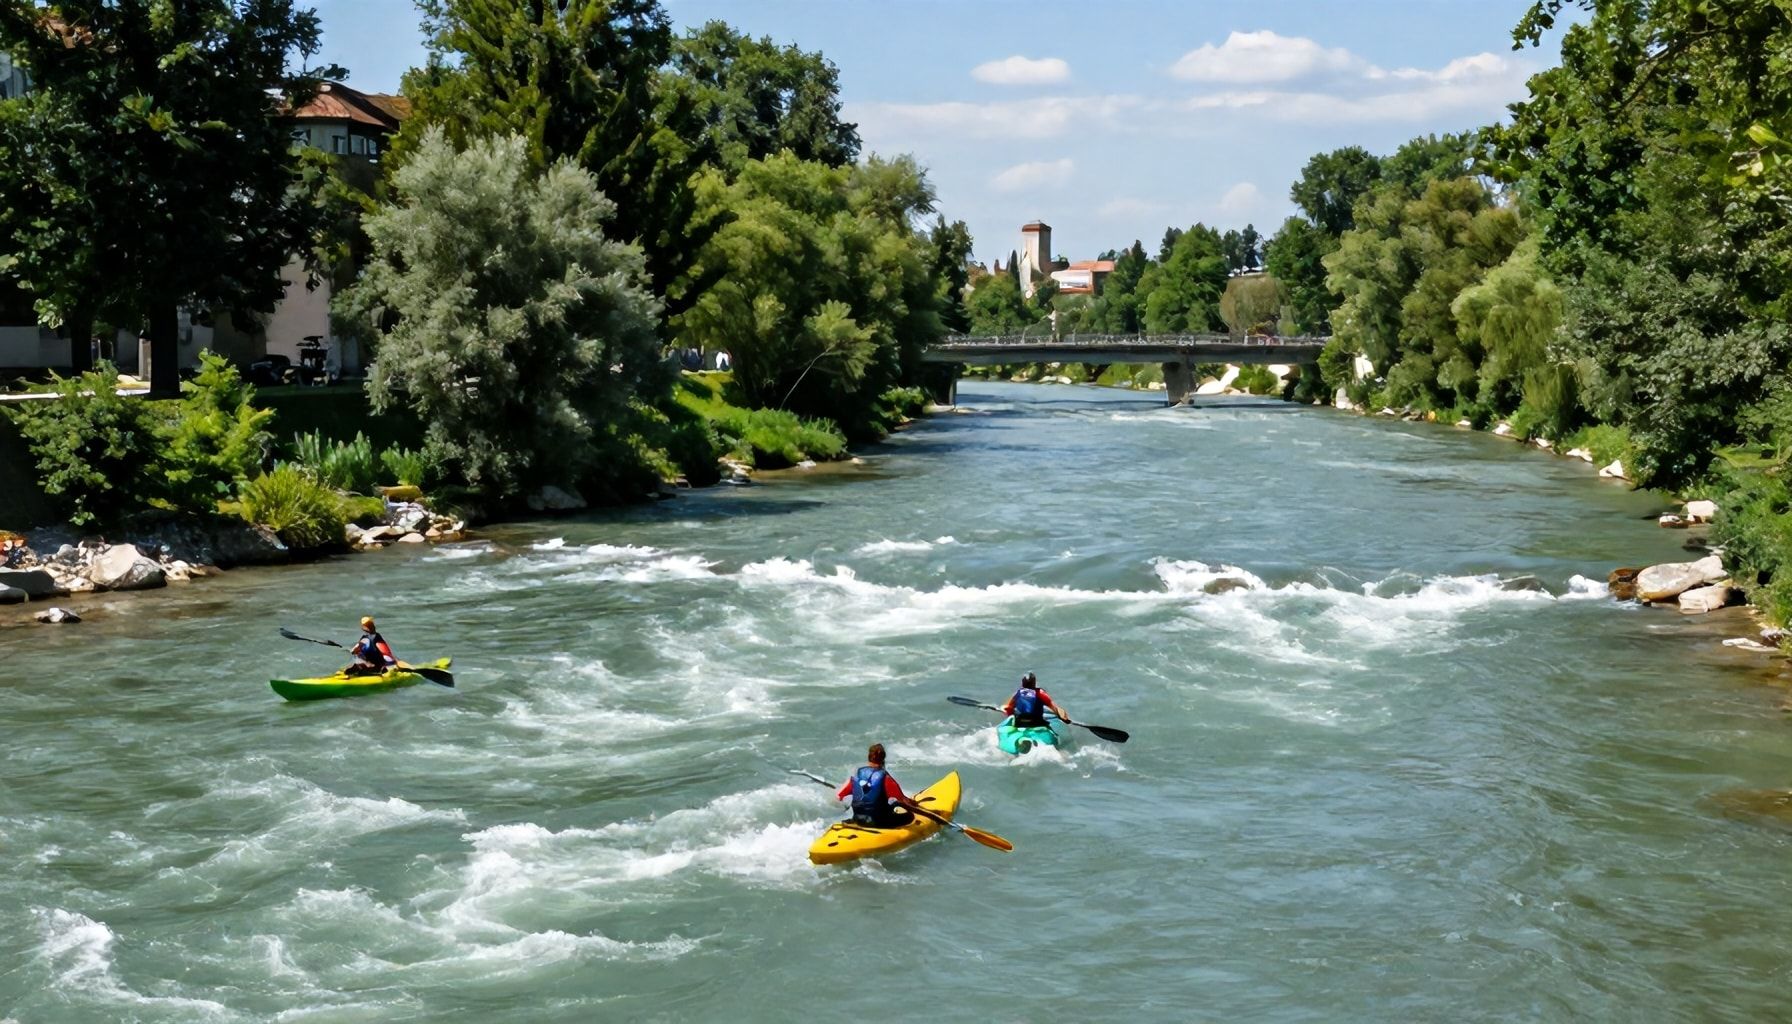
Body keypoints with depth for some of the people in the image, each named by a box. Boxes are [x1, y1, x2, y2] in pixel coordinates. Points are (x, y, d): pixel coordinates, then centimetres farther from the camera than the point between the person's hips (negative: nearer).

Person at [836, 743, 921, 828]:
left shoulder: (856, 775, -1)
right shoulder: (884, 777, -15)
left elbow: (838, 796, 3)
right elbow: (903, 800, -12)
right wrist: (912, 803, 9)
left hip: (858, 819, 6)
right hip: (878, 822, -6)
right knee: (909, 816, 5)